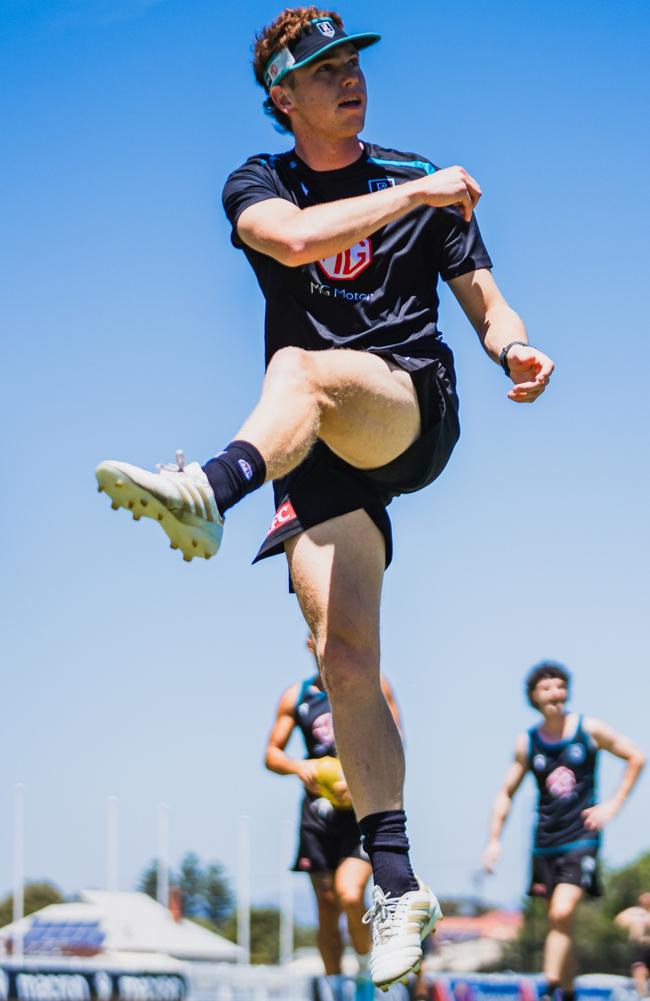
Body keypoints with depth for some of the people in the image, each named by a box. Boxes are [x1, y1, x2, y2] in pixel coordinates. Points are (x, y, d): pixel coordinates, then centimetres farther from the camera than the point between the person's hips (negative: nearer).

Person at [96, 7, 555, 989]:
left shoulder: (424, 181, 17)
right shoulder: (258, 185, 13)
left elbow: (484, 301, 13)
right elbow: (297, 237, -11)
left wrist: (516, 348, -10)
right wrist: (419, 194, -8)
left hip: (415, 409, -1)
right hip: (319, 446, 2)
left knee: (301, 367, -36)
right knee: (344, 653, -15)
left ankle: (208, 492, -67)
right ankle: (396, 882, -12)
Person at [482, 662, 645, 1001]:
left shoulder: (588, 729, -2)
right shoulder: (527, 743, 4)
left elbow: (636, 757, 6)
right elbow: (506, 792, 12)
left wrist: (613, 805, -1)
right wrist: (494, 840, 3)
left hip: (582, 837, -3)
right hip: (546, 842, 3)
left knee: (562, 914, -20)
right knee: (559, 921, 8)